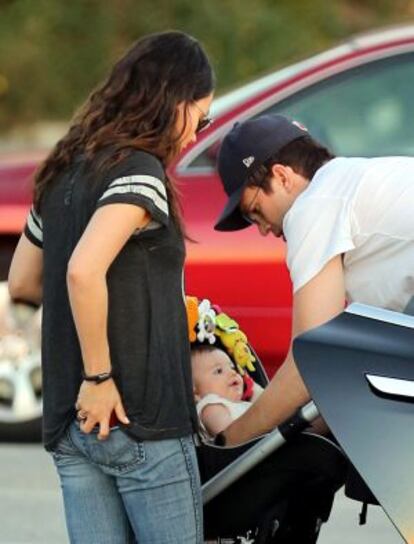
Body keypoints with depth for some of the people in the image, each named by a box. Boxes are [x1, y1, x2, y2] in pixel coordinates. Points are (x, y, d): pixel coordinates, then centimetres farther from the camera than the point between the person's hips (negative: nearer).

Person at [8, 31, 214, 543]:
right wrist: (99, 378, -19)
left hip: (69, 420, 8)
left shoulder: (65, 171, 14)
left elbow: (23, 282, 23)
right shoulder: (138, 170, -12)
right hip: (141, 420, -8)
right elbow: (83, 271, -26)